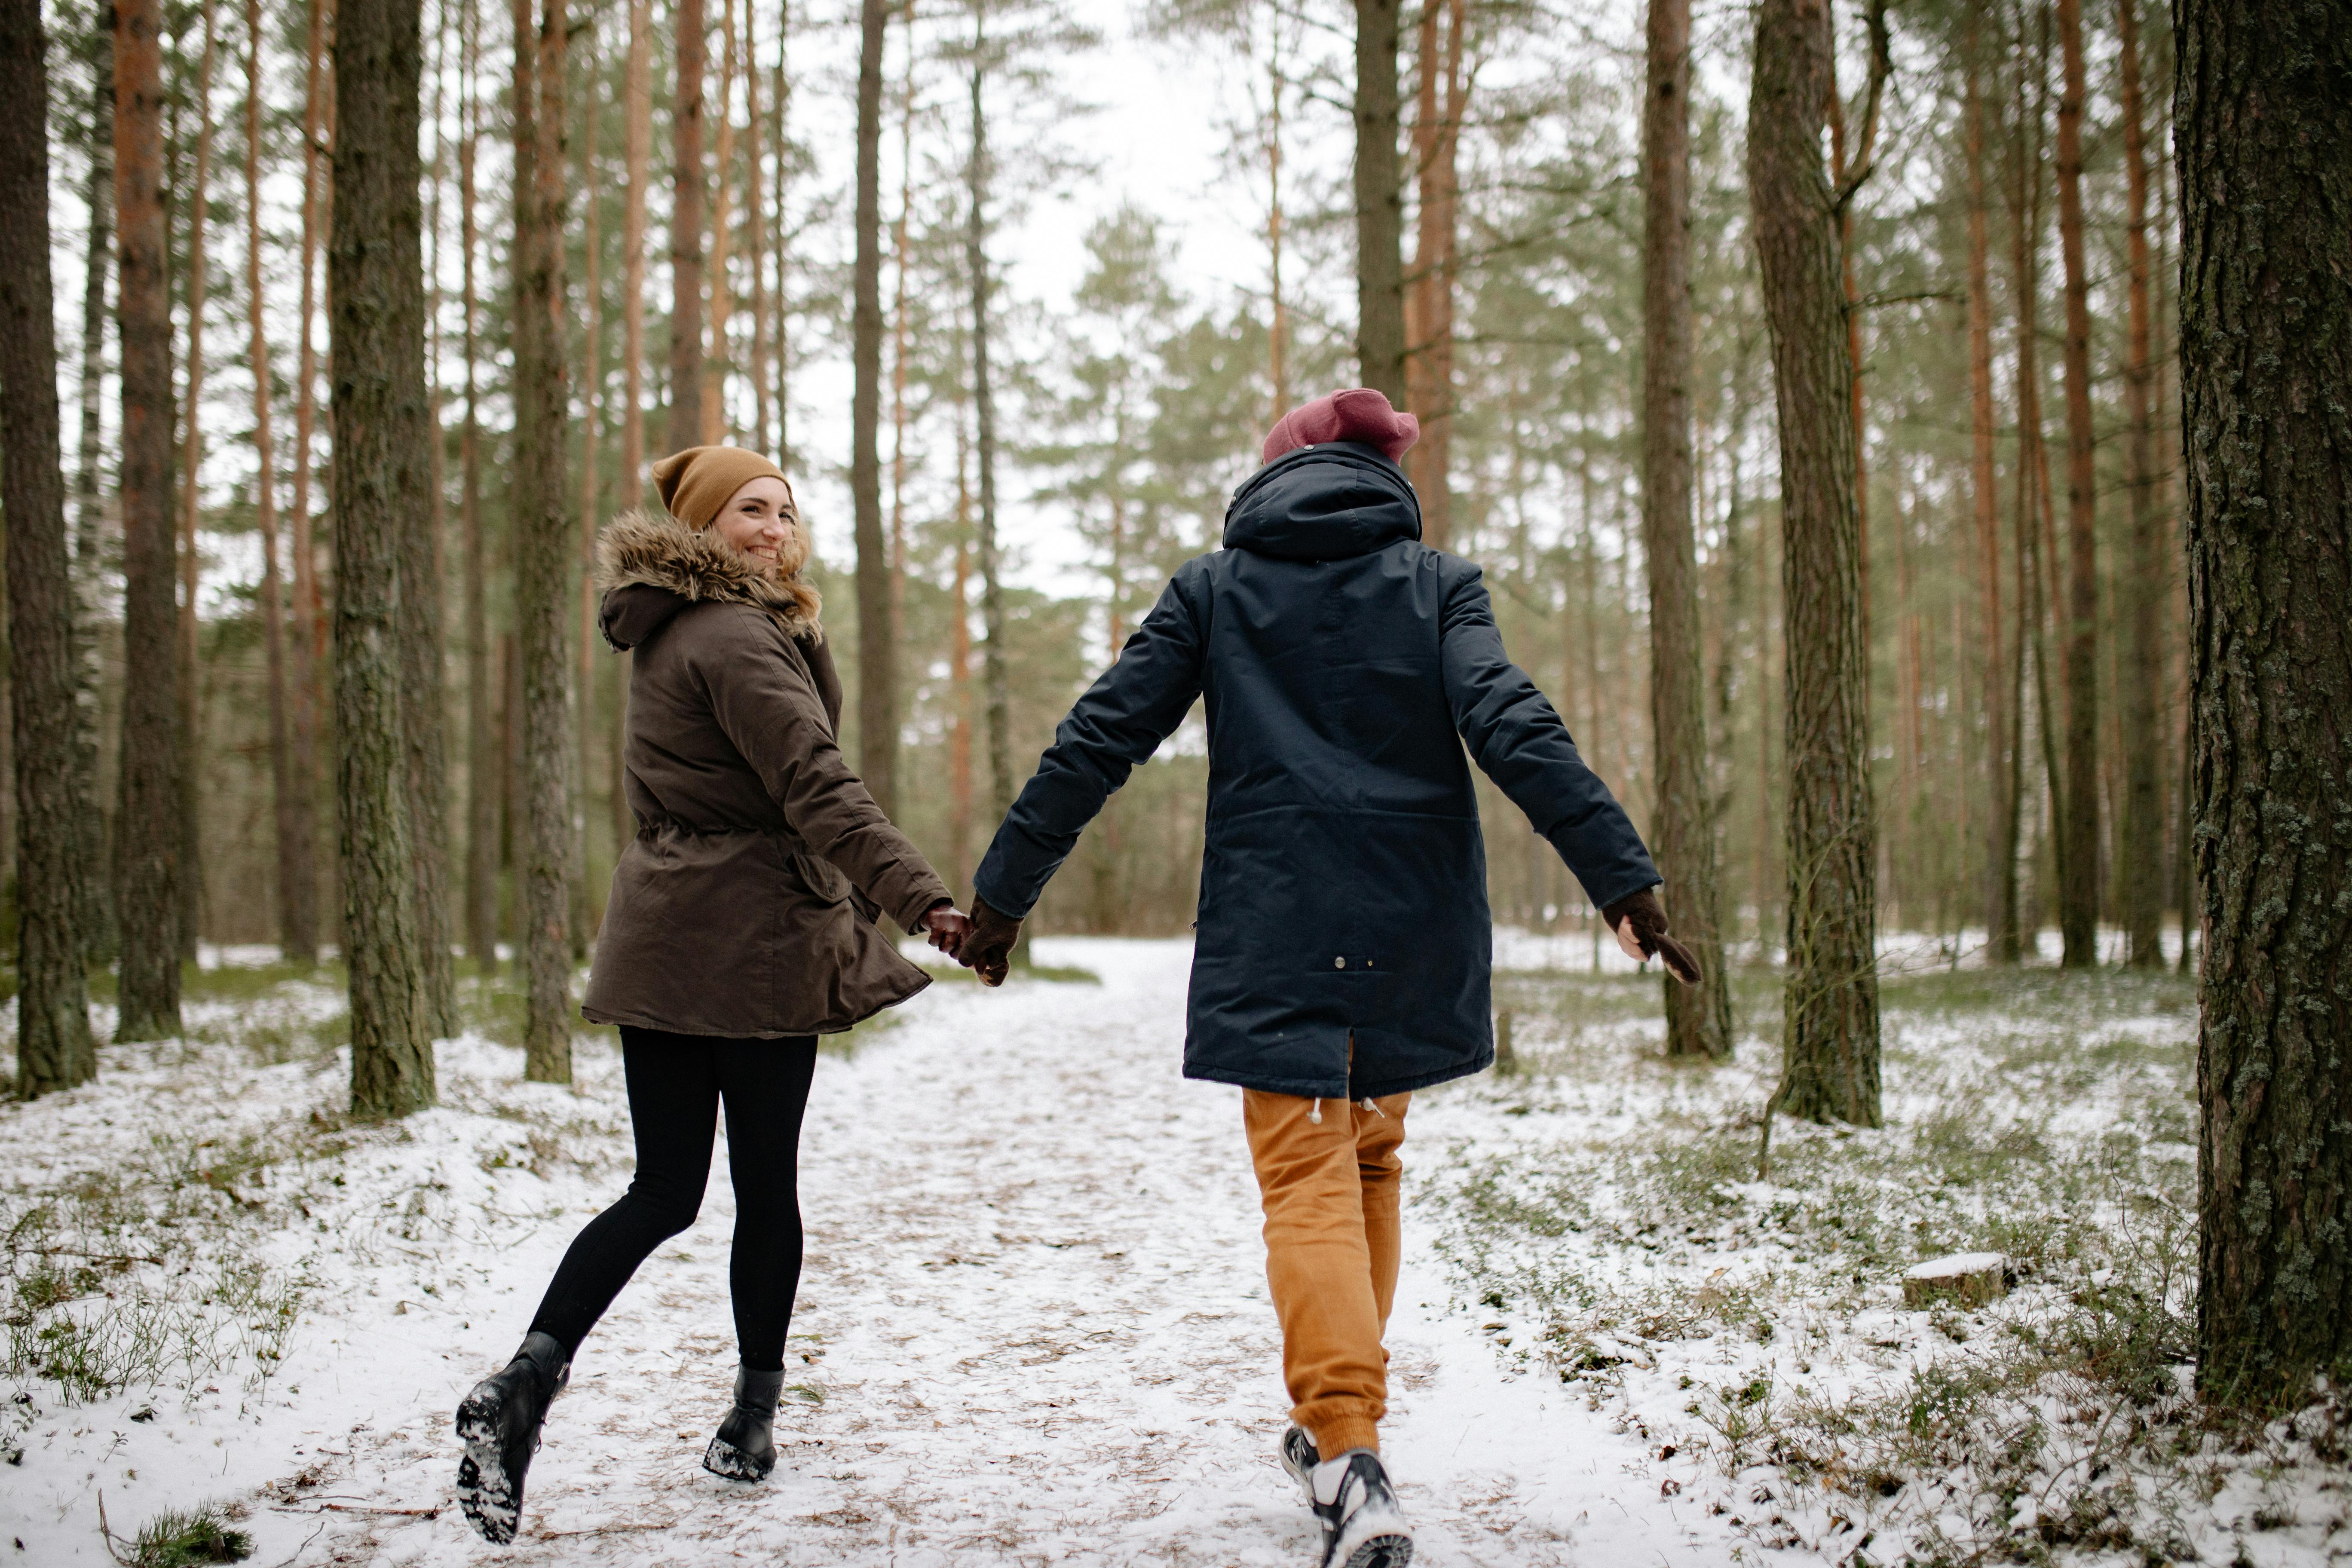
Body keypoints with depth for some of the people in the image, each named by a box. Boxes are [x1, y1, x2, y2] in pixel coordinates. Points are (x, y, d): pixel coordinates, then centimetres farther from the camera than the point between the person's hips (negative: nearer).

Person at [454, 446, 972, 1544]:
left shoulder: (664, 636, 16)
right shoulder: (740, 639, -13)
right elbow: (816, 787, -25)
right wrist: (922, 901, -32)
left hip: (657, 947, 8)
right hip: (752, 946, -8)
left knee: (663, 1189, 9)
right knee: (766, 1187, 7)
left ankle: (528, 1381, -9)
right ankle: (752, 1423, 18)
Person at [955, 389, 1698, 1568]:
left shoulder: (1213, 589, 7)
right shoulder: (1435, 584, 6)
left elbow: (1100, 740, 3)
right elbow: (1514, 730, -9)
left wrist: (1005, 891, 8)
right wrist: (1621, 875, -13)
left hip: (1273, 931, -2)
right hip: (1411, 933, 2)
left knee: (1310, 1184, -4)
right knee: (1370, 1162, 20)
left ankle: (1351, 1455, -22)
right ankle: (1332, 1419, 28)